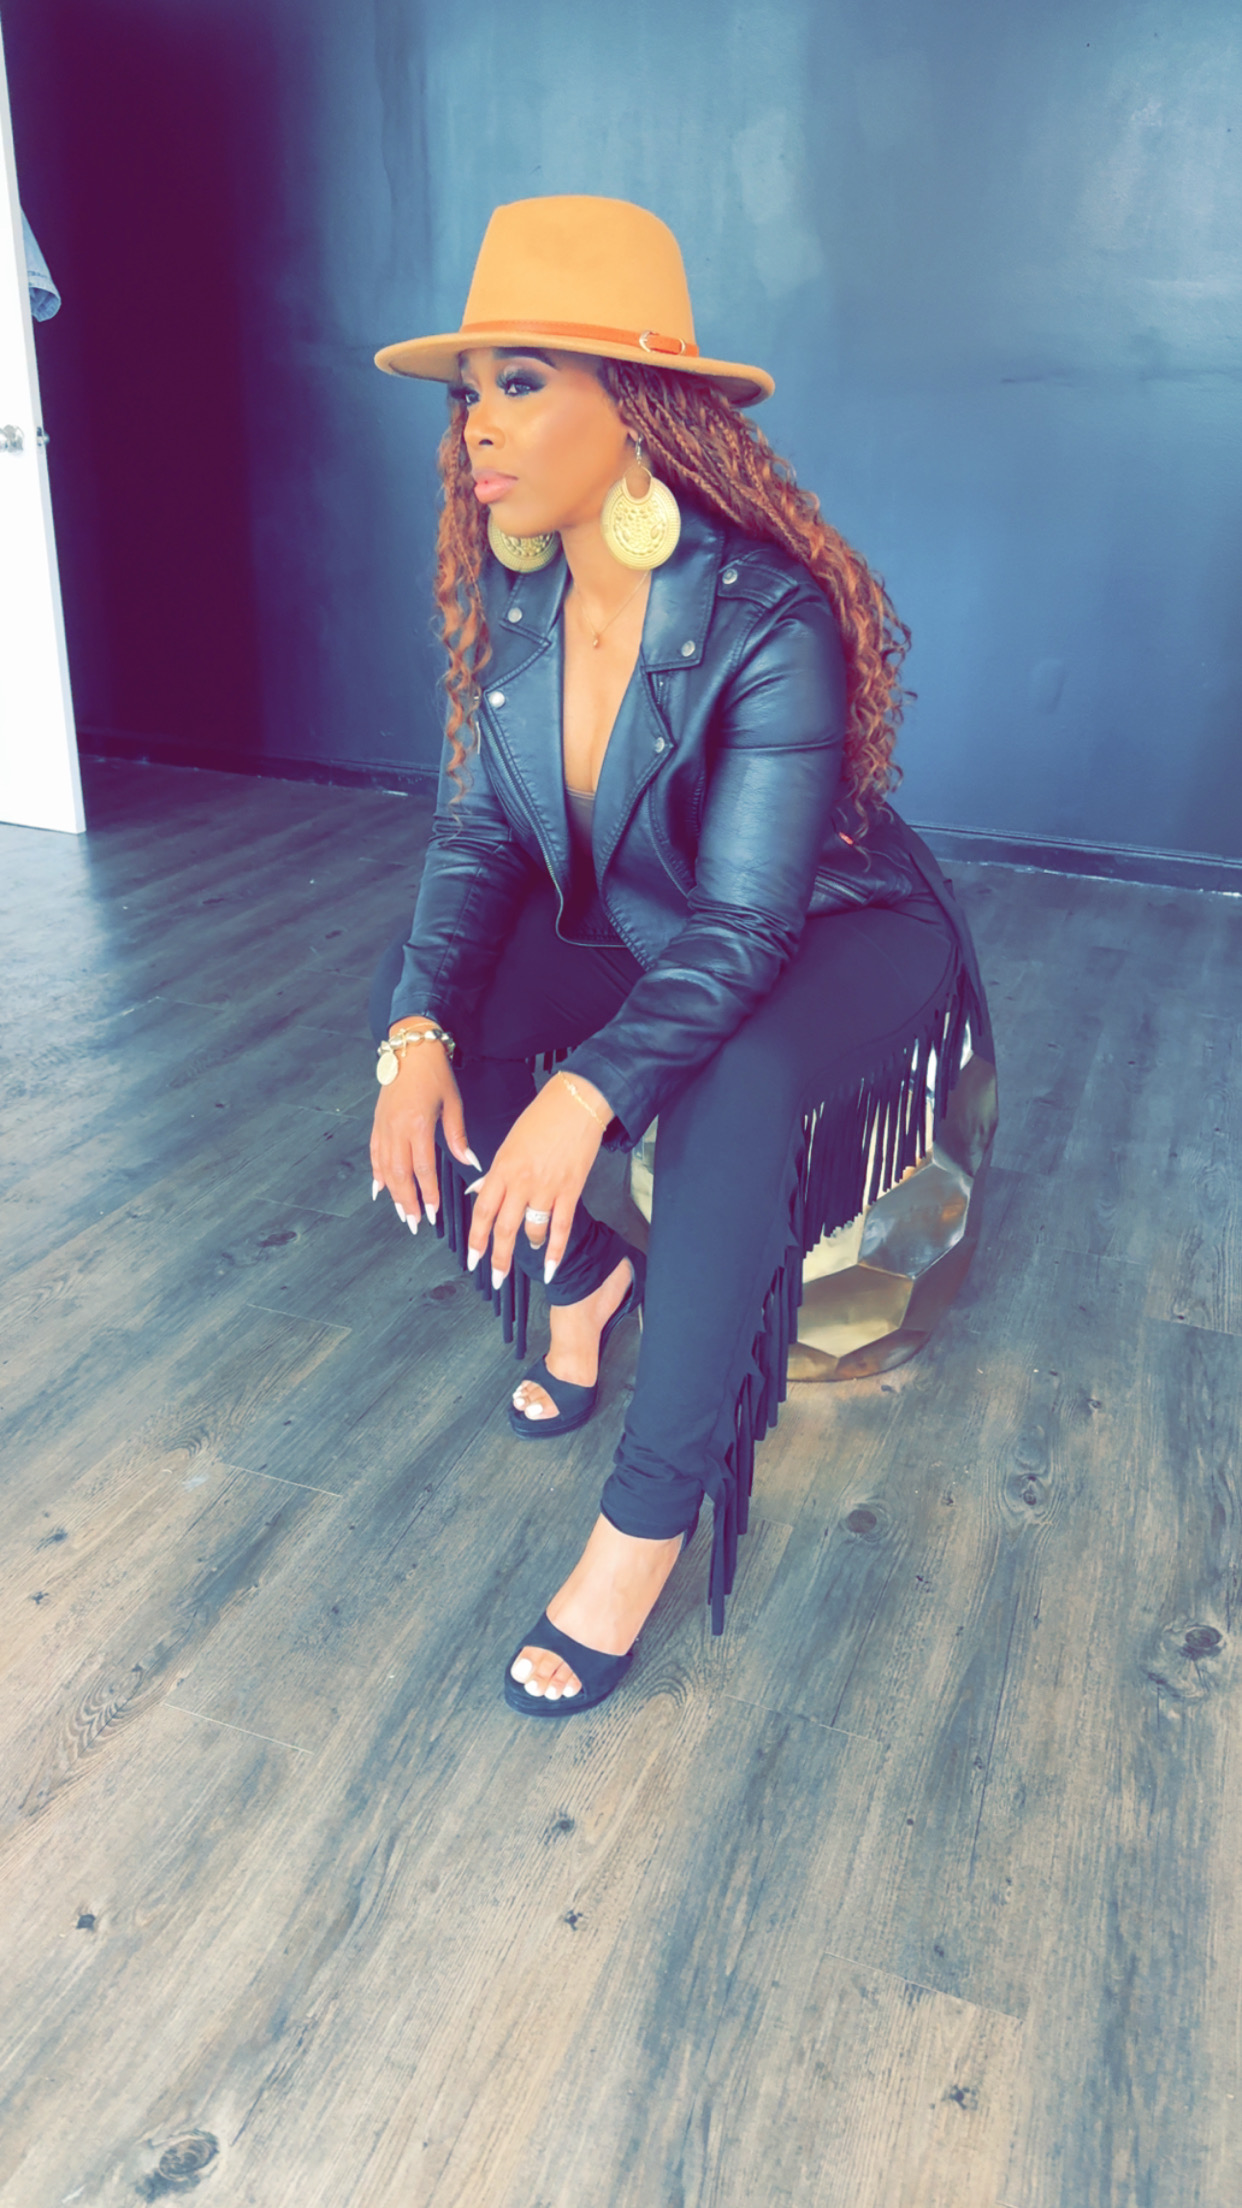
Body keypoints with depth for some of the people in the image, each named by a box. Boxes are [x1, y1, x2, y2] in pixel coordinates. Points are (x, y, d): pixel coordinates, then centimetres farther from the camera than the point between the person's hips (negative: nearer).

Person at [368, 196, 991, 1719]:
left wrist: (586, 1094, -43)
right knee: (413, 995, -16)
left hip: (841, 940, -6)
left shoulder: (773, 621, -28)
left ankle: (649, 1524, -22)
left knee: (730, 1097, -38)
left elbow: (745, 925, -30)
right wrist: (423, 1034, -24)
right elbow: (479, 830, -7)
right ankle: (586, 1276, 8)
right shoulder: (507, 591, -9)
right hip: (633, 929, 6)